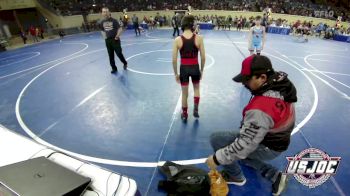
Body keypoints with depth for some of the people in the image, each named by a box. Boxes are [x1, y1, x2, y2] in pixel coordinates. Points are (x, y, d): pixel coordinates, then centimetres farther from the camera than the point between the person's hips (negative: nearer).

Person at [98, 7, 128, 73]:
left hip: (115, 39, -5)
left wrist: (117, 36, -16)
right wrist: (105, 36, 10)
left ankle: (125, 63, 24)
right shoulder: (101, 22, 5)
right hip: (107, 40, 5)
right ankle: (114, 68, 17)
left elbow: (120, 29, -10)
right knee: (111, 55, 6)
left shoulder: (113, 20, -10)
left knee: (119, 53, -3)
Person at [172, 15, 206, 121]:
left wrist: (176, 73, 4)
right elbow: (203, 57, -6)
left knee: (184, 93, 16)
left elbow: (174, 60, -8)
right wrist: (201, 70, 9)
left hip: (184, 68, 0)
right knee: (196, 88, 28)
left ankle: (184, 114, 31)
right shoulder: (199, 38, -9)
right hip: (195, 67, 0)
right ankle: (195, 109, 25)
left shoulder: (177, 40, -9)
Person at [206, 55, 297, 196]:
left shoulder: (260, 110, -39)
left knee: (216, 139, -9)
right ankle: (275, 176, 22)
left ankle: (236, 176, 14)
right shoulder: (282, 82, -14)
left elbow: (246, 144, -32)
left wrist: (217, 159, -23)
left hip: (267, 148, -9)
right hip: (278, 140, 9)